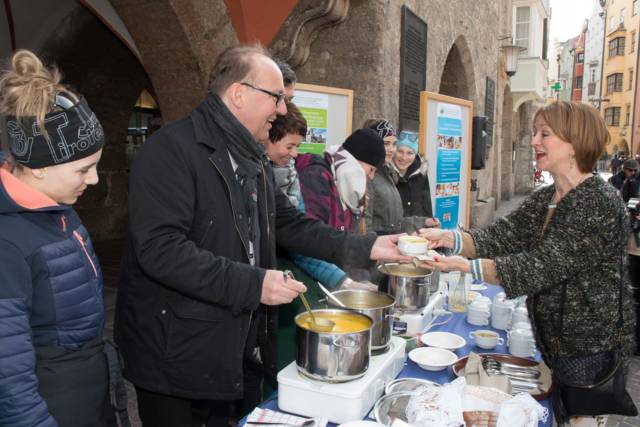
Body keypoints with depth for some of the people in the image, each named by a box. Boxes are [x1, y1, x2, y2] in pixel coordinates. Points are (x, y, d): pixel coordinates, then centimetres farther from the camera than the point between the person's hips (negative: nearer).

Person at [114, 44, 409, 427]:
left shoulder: (253, 159, 11)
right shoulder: (173, 149, -18)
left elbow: (291, 225, 11)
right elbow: (160, 248, -27)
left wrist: (366, 248, 2)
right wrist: (253, 283, -27)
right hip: (178, 353, -8)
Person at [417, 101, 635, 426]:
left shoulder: (600, 204, -22)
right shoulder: (543, 199, 4)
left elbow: (540, 267, -28)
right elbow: (499, 238, -5)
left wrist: (464, 266, -34)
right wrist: (445, 237, -21)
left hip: (590, 350, -7)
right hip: (552, 342, 7)